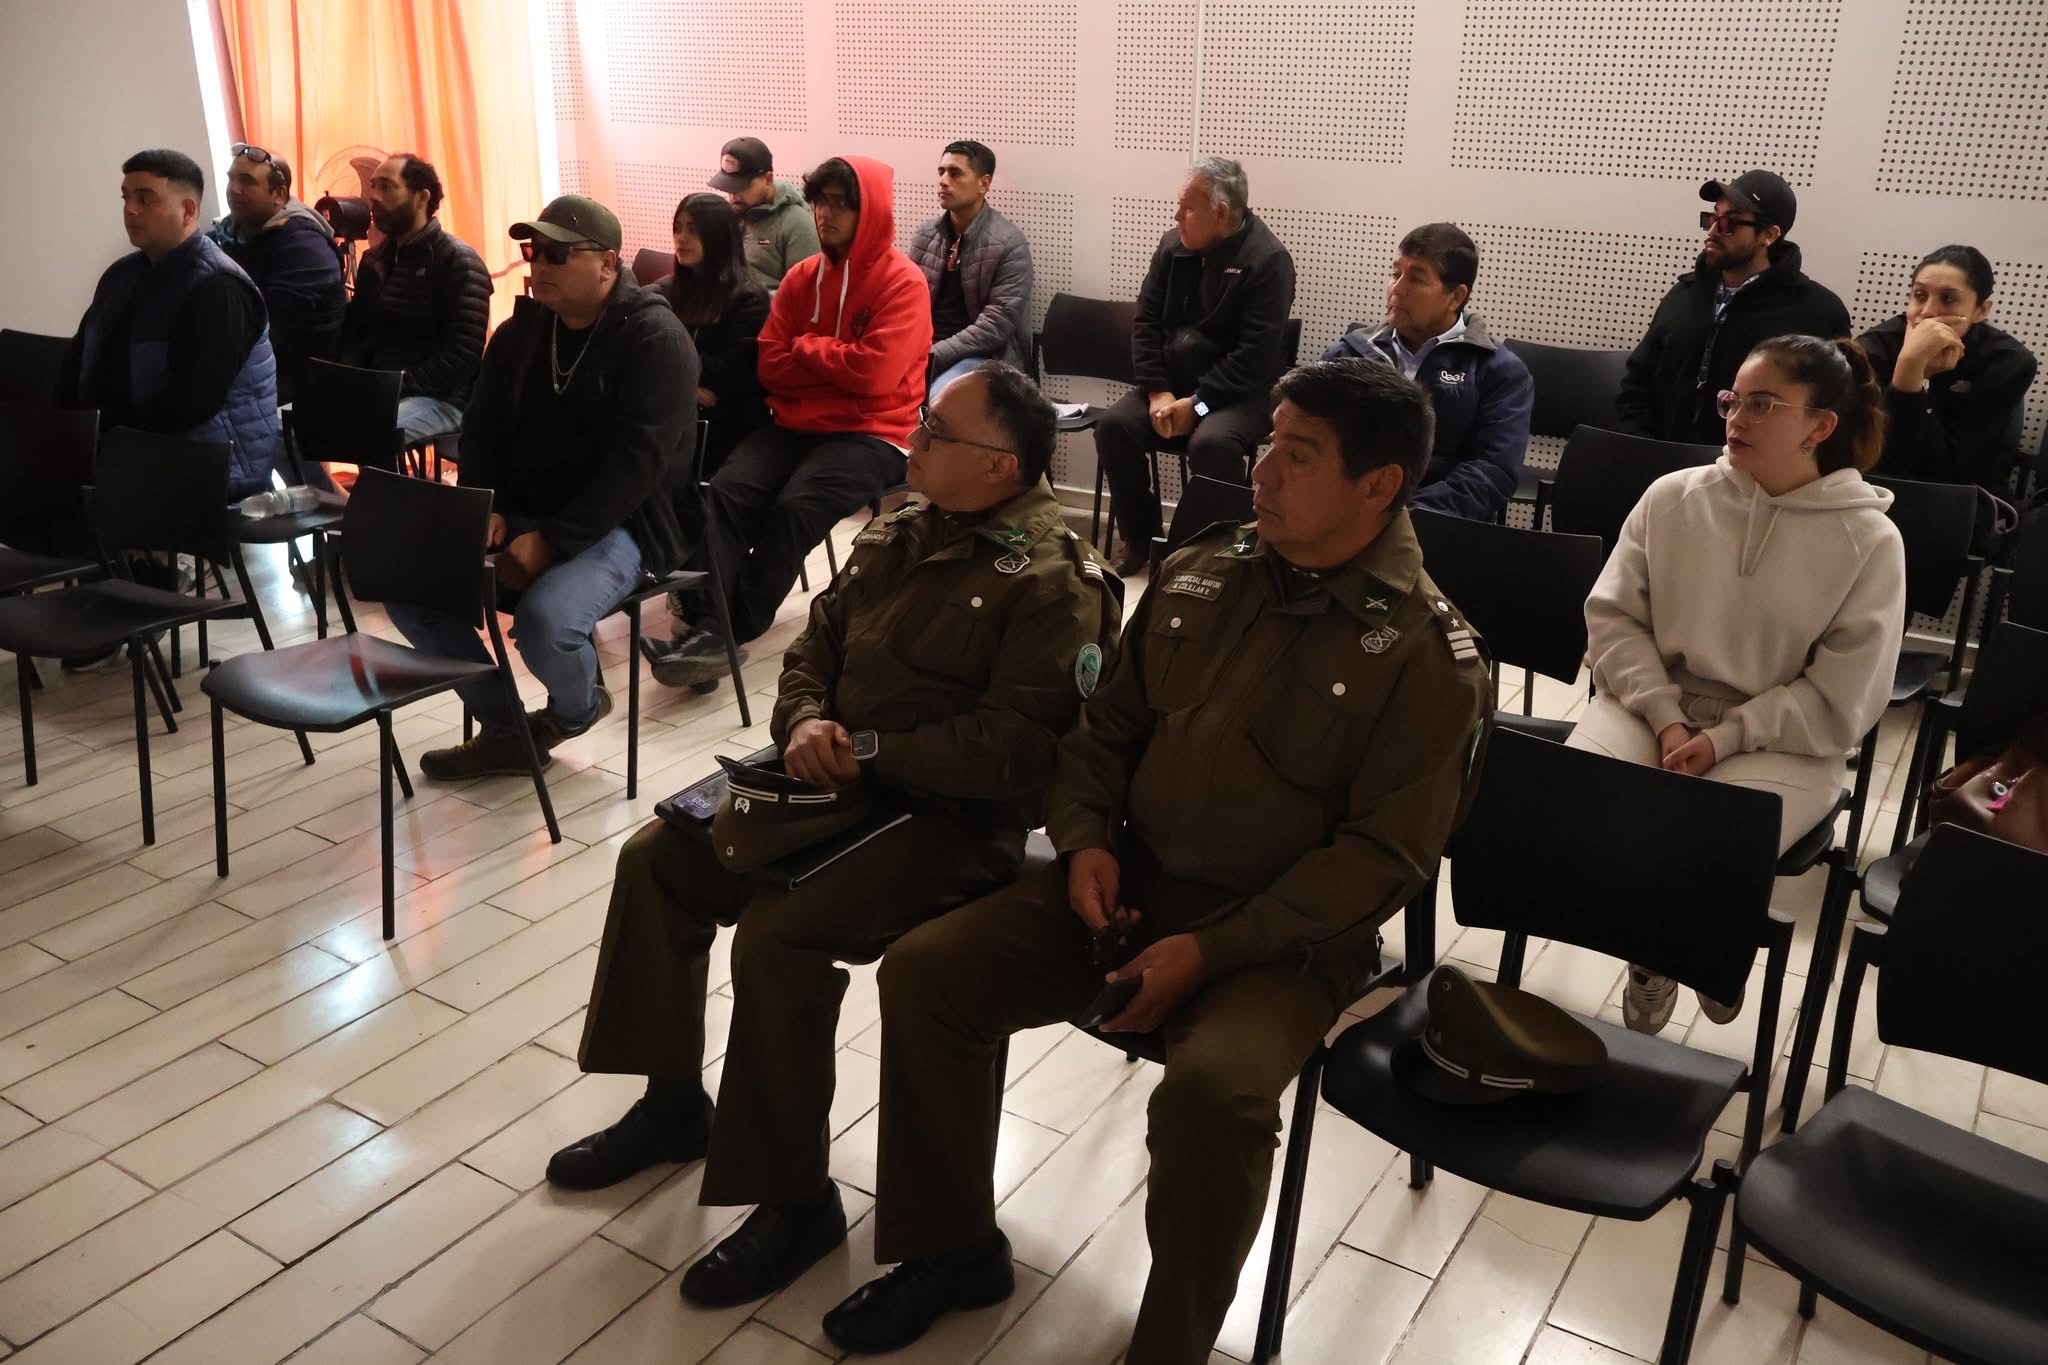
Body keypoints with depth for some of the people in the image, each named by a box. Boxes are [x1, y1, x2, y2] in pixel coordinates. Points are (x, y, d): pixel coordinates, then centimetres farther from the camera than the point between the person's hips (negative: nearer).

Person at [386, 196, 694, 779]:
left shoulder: (654, 339, -12)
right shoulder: (520, 330, 11)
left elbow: (636, 463, -21)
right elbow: (482, 428, 14)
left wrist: (552, 542, -25)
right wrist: (485, 510, -7)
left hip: (615, 526, -7)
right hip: (518, 514, 7)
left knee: (543, 621, -34)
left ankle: (578, 706, 4)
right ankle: (503, 728, 5)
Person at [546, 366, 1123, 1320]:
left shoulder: (1050, 583, -17)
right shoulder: (897, 535, 9)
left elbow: (1017, 748, -25)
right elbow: (813, 649, 14)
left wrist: (871, 750, -21)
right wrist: (807, 724, -9)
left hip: (953, 819, -9)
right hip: (844, 783, 9)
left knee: (778, 934, -28)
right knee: (656, 861, 3)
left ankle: (795, 1201, -7)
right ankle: (673, 1104, 20)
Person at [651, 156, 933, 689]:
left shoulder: (903, 282, -6)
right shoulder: (802, 277, 12)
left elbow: (875, 372, -17)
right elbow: (772, 369, 8)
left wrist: (807, 350, -3)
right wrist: (837, 364, -6)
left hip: (871, 433, -5)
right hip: (797, 423, 5)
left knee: (795, 506, -30)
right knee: (727, 491, -22)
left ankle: (734, 631, -18)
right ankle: (707, 626, -31)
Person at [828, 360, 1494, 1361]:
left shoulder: (1428, 656, -12)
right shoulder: (1201, 573, 4)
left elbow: (1382, 854, -15)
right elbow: (1108, 724, 14)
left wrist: (1213, 950, -21)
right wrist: (1086, 839, -6)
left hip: (1288, 938, -5)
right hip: (1129, 883, 6)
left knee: (1214, 1089, -34)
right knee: (924, 971, -7)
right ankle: (951, 1247, 12)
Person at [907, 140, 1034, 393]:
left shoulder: (1009, 245, -9)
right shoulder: (925, 235, 8)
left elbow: (997, 324, -15)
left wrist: (934, 355, -21)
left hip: (981, 355, -5)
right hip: (922, 346, 5)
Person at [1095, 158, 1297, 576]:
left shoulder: (1267, 260, -14)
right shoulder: (1173, 245, 4)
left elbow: (1256, 355, -19)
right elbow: (1146, 323, 4)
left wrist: (1197, 403, -22)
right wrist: (1159, 391, -10)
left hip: (1241, 392, -5)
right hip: (1173, 382, 6)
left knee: (1211, 442, -35)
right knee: (1114, 425, -19)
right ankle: (1139, 540, -2)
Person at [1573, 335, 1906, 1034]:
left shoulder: (1869, 540, -5)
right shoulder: (1671, 497, 2)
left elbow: (1841, 699, -7)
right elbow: (1612, 616, 2)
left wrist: (1725, 739, -16)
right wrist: (1665, 718, -11)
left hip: (1782, 741, -2)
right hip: (1652, 704, 3)